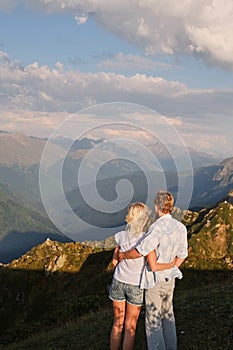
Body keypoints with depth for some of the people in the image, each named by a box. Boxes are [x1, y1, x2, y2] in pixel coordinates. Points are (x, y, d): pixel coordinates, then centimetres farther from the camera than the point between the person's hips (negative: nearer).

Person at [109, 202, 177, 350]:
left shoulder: (121, 236, -8)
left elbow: (115, 261, 1)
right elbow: (154, 266, -24)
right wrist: (173, 264, -8)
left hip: (118, 282, 3)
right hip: (135, 287, -3)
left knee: (118, 324, 19)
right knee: (130, 327, 13)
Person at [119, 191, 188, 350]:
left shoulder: (157, 228, -28)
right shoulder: (181, 227, -5)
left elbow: (140, 251, -31)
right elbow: (182, 255, 6)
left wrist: (123, 255, -11)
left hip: (154, 280, -7)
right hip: (169, 279, 7)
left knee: (153, 321, 5)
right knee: (167, 315, 22)